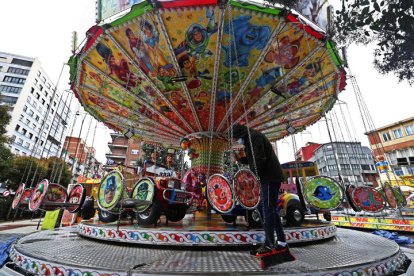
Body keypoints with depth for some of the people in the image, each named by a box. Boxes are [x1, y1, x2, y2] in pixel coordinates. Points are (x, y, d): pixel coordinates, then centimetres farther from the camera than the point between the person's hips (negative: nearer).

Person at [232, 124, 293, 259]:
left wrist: (255, 172, -9)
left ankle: (269, 245, 5)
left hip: (270, 177, -10)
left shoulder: (254, 136, -12)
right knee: (270, 209, 14)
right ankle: (282, 243, 23)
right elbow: (254, 160, 19)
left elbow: (260, 159, -21)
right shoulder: (250, 139, 20)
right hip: (269, 177, 10)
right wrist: (241, 158, 7)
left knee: (268, 209, -5)